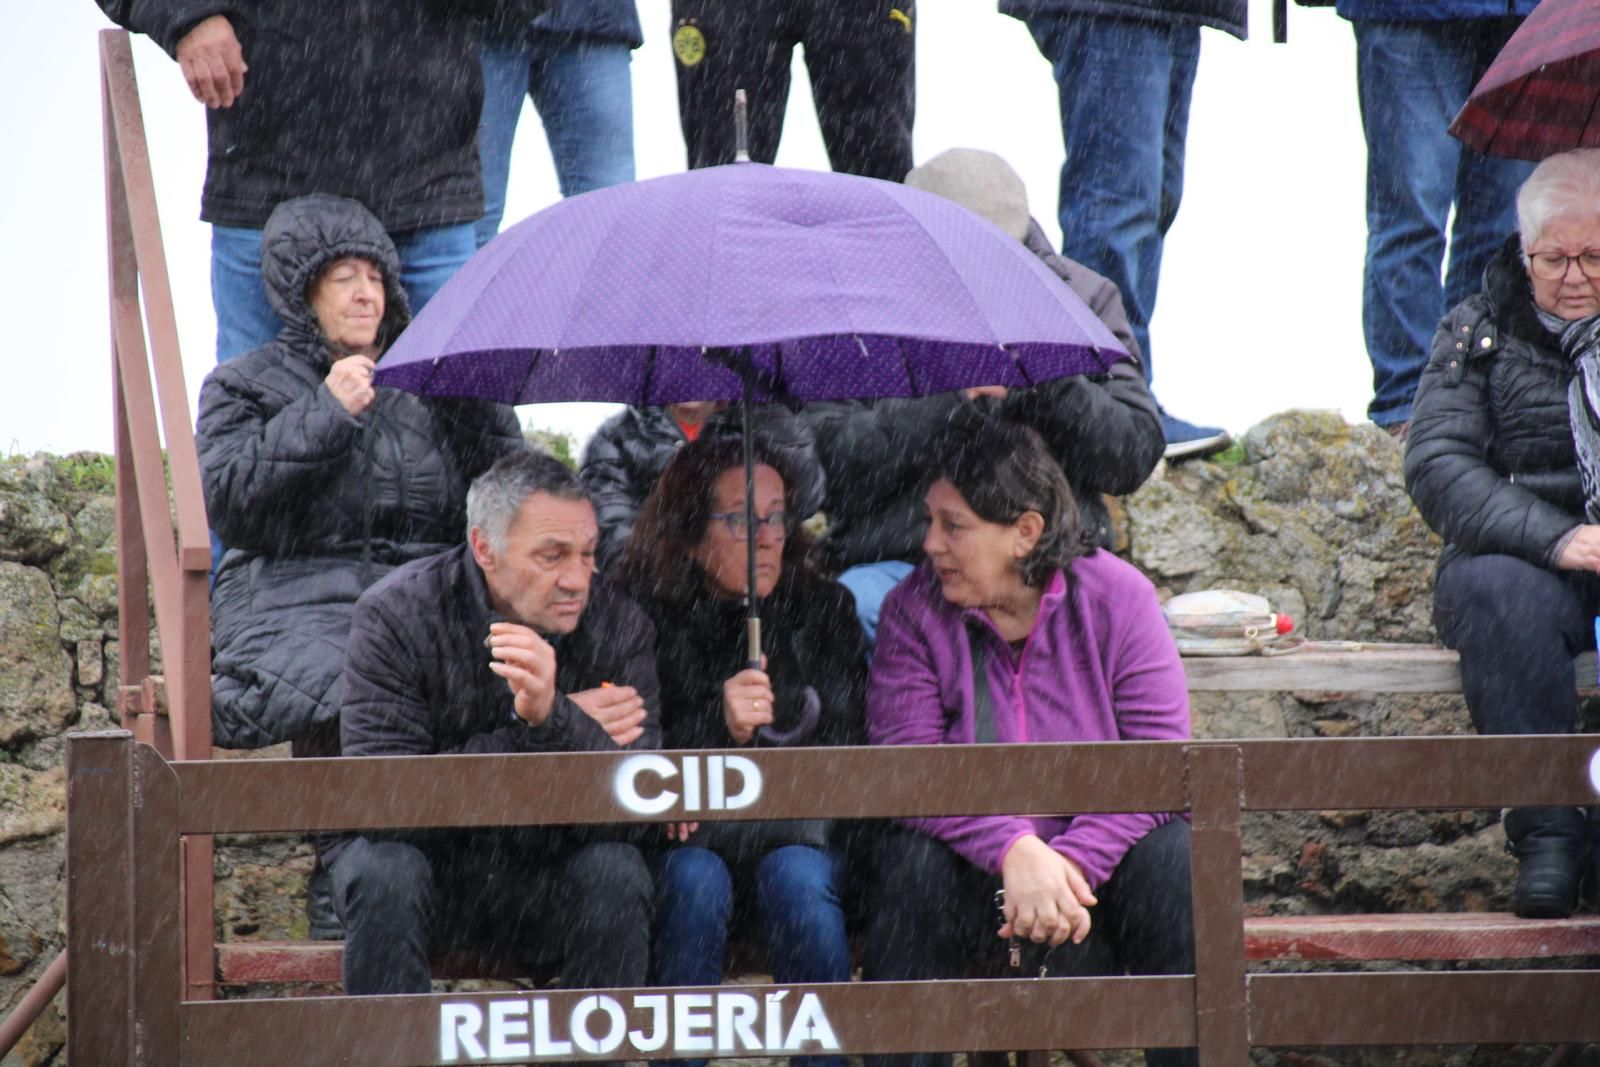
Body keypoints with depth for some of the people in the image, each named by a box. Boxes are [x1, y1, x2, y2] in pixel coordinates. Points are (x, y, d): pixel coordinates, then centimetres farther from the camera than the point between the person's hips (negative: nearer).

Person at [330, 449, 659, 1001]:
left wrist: (553, 719, -39)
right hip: (427, 854, -1)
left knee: (616, 871, -27)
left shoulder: (618, 625, -9)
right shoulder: (397, 614, -15)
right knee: (383, 871, -32)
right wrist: (553, 733, -22)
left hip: (541, 878, 2)